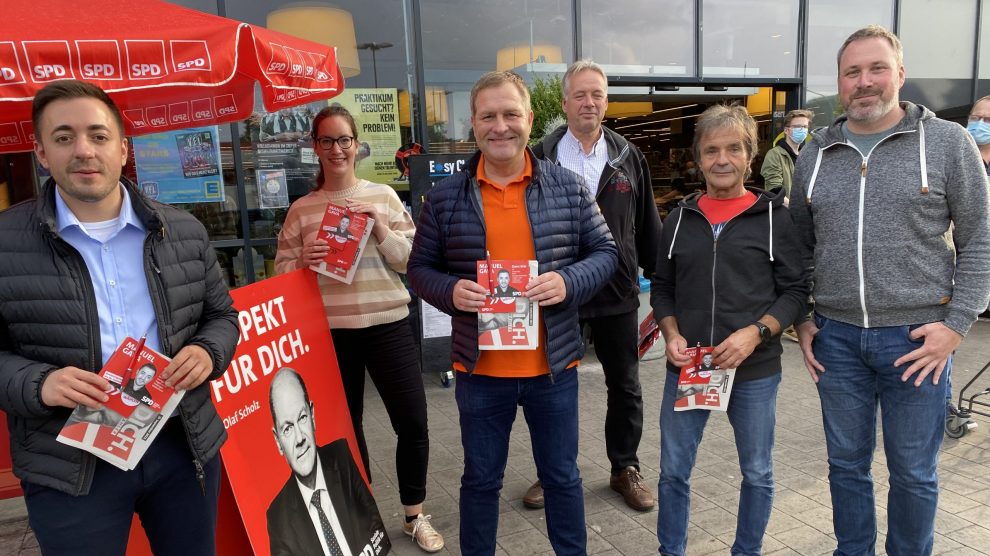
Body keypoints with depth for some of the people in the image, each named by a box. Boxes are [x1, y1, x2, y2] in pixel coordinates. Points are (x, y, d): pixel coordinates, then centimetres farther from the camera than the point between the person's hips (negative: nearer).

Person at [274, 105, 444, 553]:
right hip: (328, 332, 1)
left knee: (413, 424, 3)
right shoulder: (301, 210, 3)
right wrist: (304, 261, -16)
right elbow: (281, 272, 5)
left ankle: (414, 515, 26)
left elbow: (409, 260, 1)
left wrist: (380, 227, -15)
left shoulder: (383, 196, 3)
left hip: (388, 326, 0)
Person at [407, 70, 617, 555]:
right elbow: (420, 268, 4)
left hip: (552, 366, 1)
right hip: (479, 369, 0)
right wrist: (451, 291, -18)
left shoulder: (568, 187, -2)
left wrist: (568, 282, -17)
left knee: (562, 476, 19)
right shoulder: (445, 196, -4)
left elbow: (603, 252, 3)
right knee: (480, 480, 17)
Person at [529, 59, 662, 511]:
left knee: (625, 386, 13)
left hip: (618, 292, 2)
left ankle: (625, 467, 33)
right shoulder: (542, 158, -3)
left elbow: (648, 225, 7)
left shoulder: (629, 158, 4)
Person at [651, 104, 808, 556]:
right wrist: (671, 335, -6)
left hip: (755, 370, -2)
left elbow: (795, 290, -3)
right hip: (686, 367, 2)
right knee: (673, 472, 10)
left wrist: (755, 333, -17)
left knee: (757, 473, 14)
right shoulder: (680, 219, 6)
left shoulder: (775, 217, -2)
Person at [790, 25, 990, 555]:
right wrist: (800, 319, 6)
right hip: (836, 337, 3)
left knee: (914, 472, 11)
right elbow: (798, 246, 12)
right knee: (847, 465, 15)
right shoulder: (814, 154, 6)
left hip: (916, 336, -2)